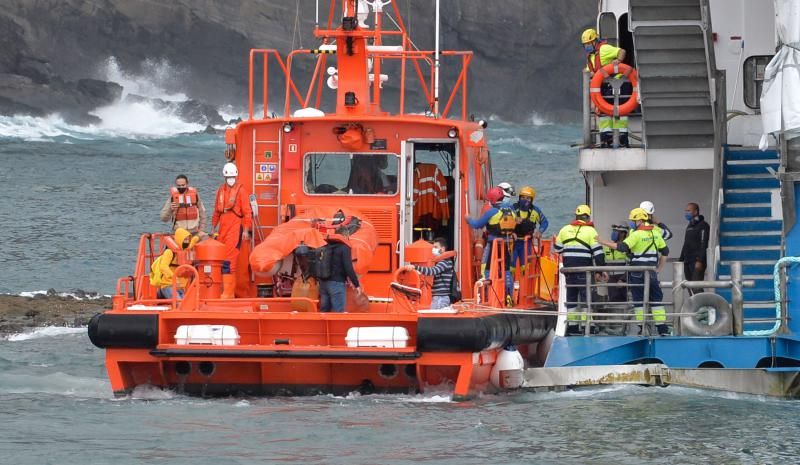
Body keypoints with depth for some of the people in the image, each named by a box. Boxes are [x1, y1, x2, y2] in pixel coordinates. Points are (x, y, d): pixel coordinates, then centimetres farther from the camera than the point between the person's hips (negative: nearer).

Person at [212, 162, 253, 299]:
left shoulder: (241, 190, -4)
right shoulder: (221, 190, 15)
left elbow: (247, 211, -8)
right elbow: (216, 211, 23)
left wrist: (246, 230, -13)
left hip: (235, 229, -7)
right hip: (223, 230, 7)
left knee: (228, 261, -12)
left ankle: (228, 292, -12)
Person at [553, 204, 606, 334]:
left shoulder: (565, 230, 9)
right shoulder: (590, 231, -5)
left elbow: (557, 249, 16)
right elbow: (598, 252, -9)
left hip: (568, 269, 5)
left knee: (571, 297, 12)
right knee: (586, 296, -3)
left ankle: (572, 326, 14)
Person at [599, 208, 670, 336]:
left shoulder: (636, 234, -12)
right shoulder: (655, 234, 9)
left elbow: (622, 247, -21)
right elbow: (665, 251, 15)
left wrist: (603, 242, -16)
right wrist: (658, 269, 21)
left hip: (637, 273, -5)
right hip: (652, 271, 5)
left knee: (639, 301, 2)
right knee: (656, 299, 10)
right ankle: (662, 328, 7)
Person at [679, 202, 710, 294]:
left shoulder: (702, 225, -5)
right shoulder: (689, 226, 21)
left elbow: (704, 244, -14)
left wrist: (700, 261, -22)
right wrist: (681, 259, 20)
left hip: (697, 262, -9)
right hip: (688, 262, 9)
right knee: (690, 287, 6)